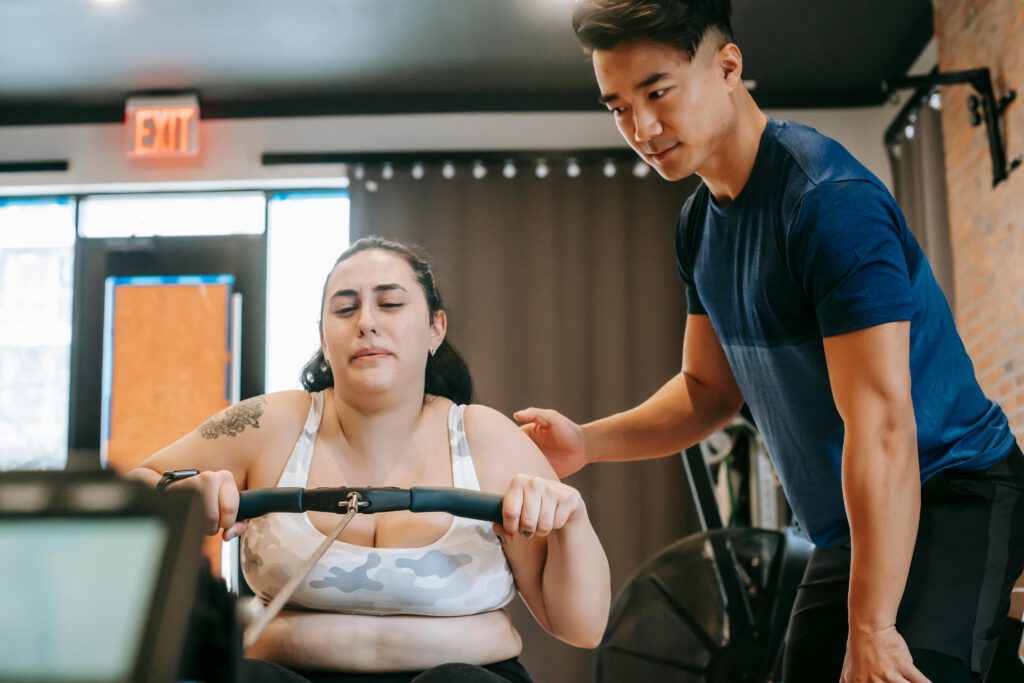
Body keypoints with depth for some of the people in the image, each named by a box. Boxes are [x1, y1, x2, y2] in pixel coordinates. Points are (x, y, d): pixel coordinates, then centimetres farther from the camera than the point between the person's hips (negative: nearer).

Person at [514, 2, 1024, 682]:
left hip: (948, 500, -8)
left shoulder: (830, 201, -23)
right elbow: (710, 389, 13)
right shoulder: (701, 222, 6)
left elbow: (882, 428, -28)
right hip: (850, 524, 9)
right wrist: (587, 442, -4)